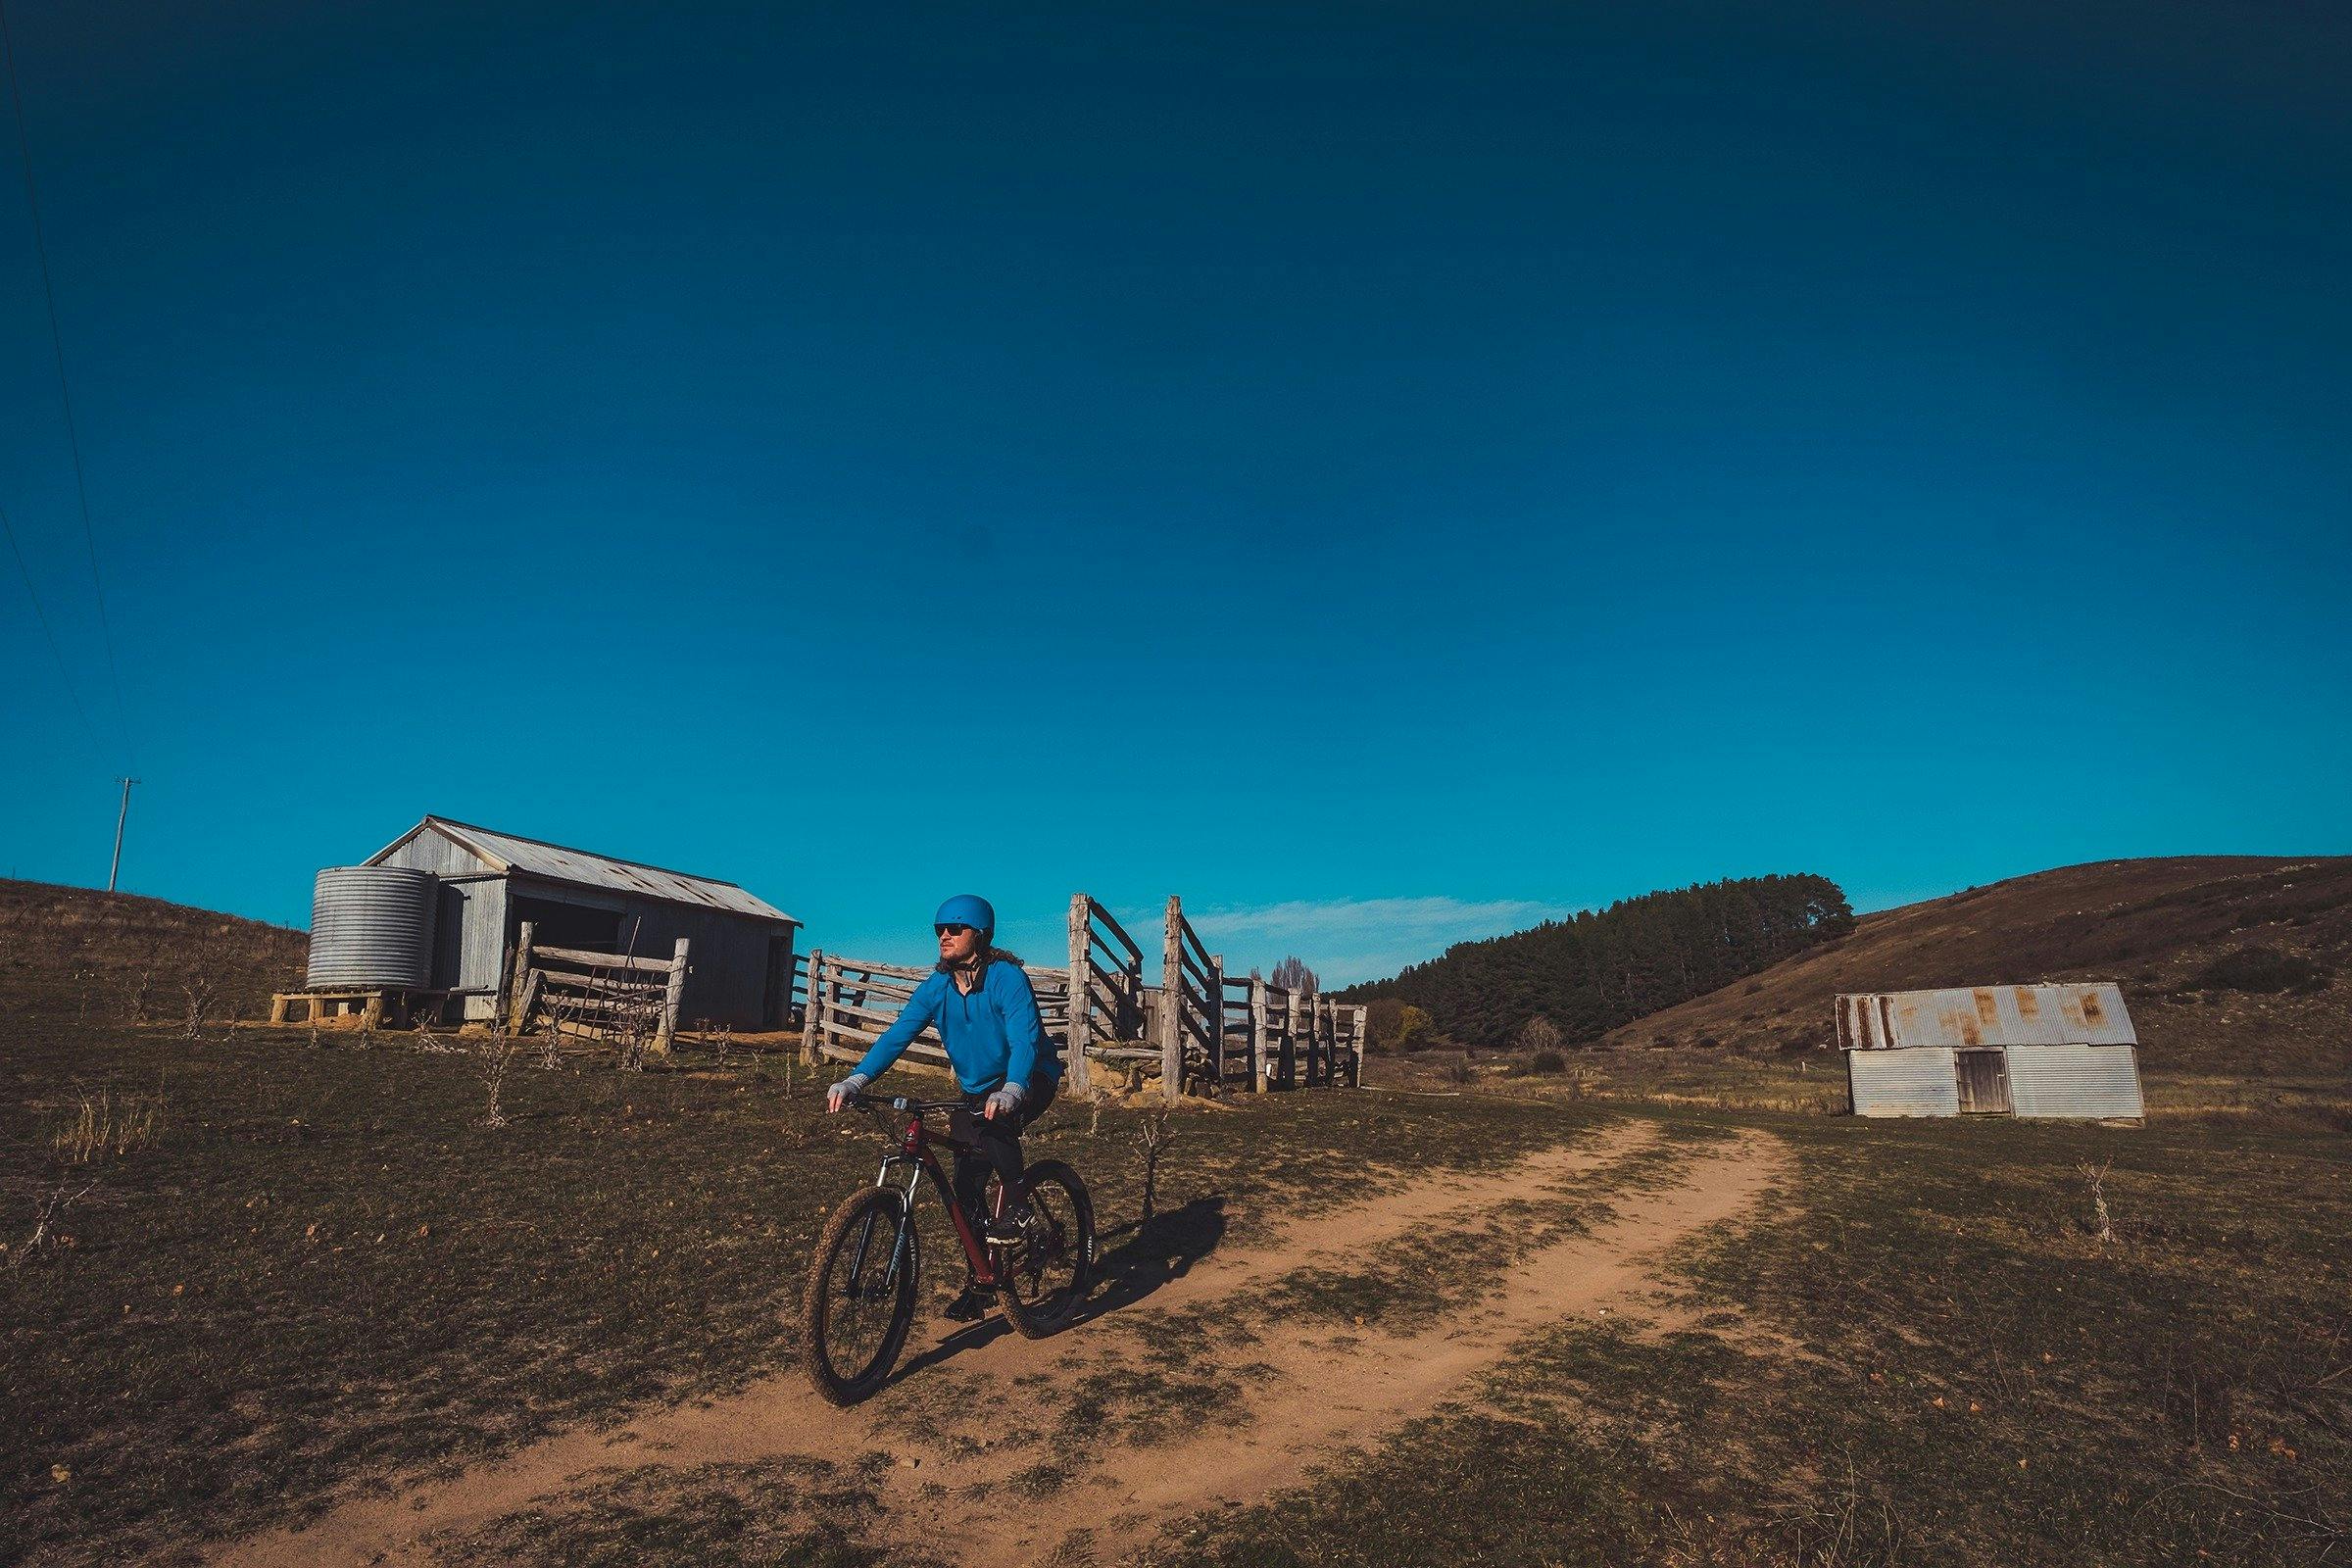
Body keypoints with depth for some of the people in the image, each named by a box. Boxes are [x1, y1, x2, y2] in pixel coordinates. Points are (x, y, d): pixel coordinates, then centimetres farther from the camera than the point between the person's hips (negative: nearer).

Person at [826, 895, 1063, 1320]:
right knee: (966, 1192, 3)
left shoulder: (1007, 977, -22)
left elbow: (1025, 1040, -33)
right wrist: (855, 1080, -30)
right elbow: (897, 1035, -15)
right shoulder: (936, 986, -7)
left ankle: (1017, 1205, -15)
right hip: (977, 1089, 6)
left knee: (992, 1122, -37)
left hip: (1029, 1081, -5)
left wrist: (1010, 1091, -52)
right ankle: (977, 1279, 20)